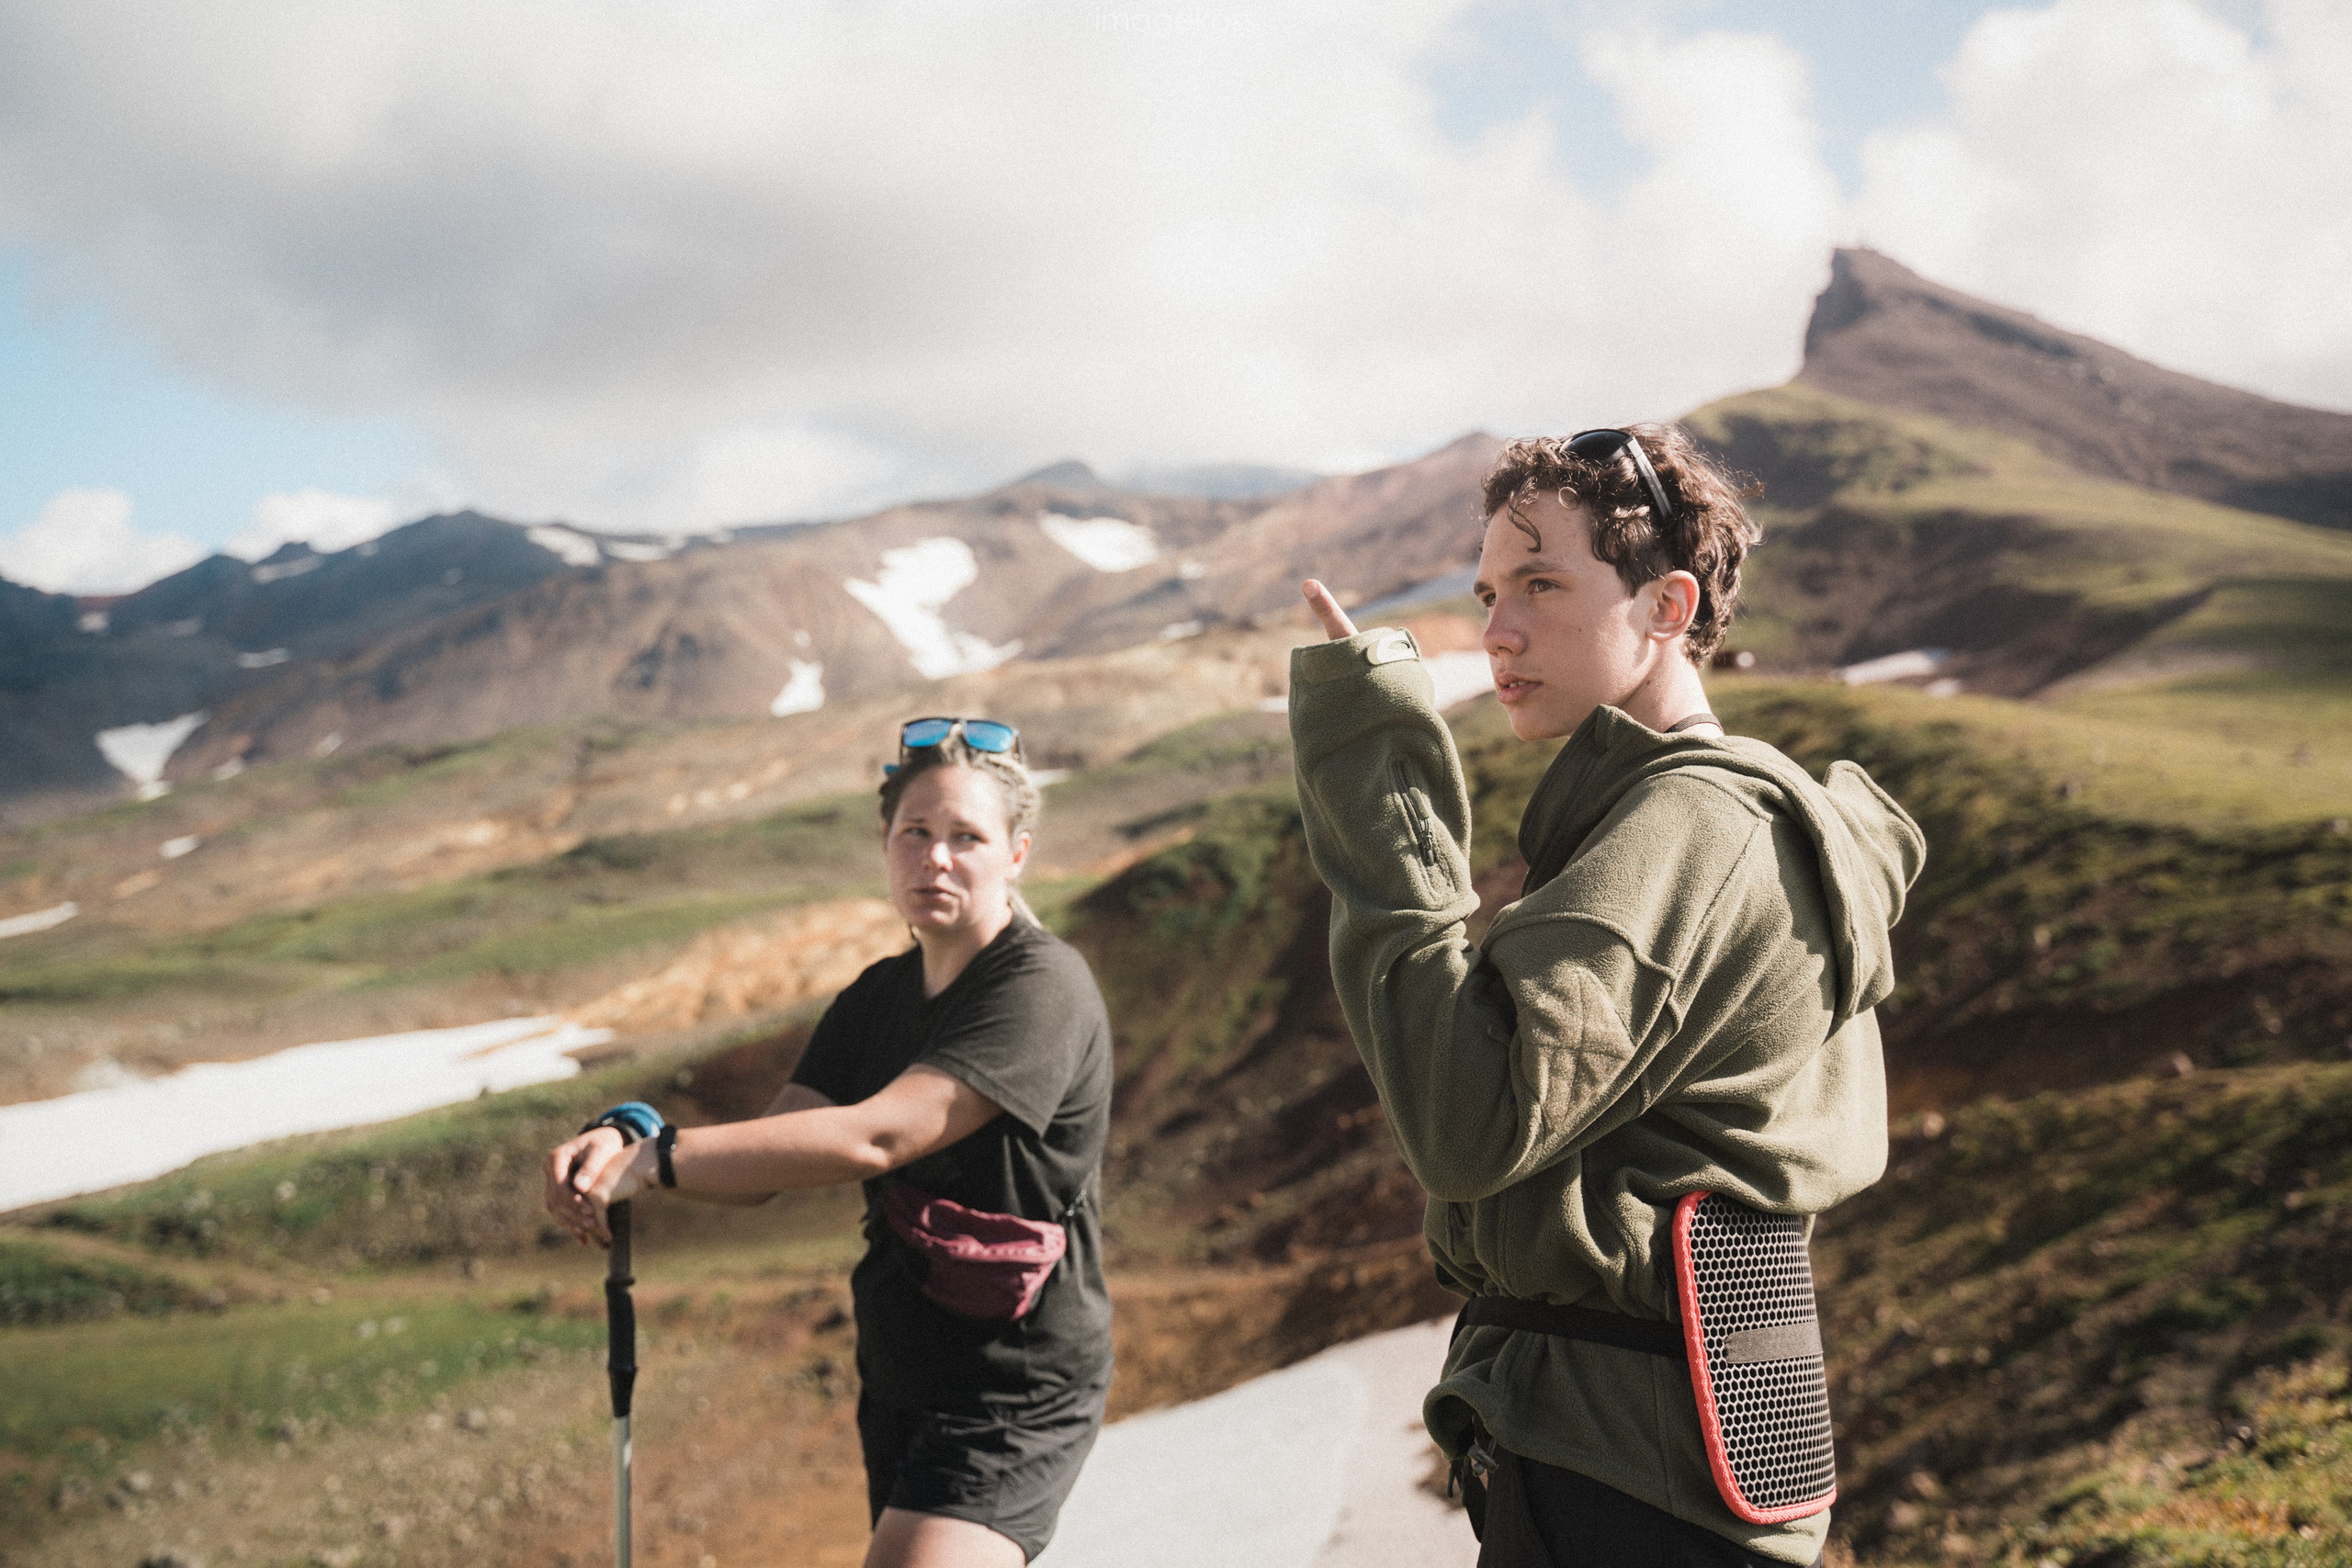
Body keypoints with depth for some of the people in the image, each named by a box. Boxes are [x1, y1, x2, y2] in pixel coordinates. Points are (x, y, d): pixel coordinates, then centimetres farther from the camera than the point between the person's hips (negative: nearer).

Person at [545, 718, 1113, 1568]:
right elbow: (767, 1154, -2)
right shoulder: (879, 999, 8)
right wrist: (619, 1146, -22)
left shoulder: (1042, 986, -17)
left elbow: (873, 1137, -28)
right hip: (899, 1380, 8)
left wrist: (659, 1157, -30)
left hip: (1015, 1400, -8)